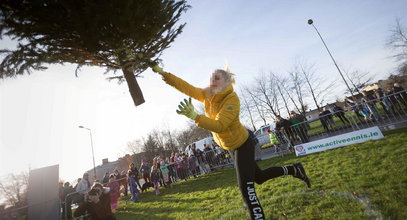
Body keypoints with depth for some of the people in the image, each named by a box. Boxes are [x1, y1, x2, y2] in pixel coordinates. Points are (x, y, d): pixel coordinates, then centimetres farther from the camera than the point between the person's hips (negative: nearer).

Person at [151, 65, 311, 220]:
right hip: (231, 146, 8)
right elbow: (186, 87, -6)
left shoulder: (232, 99, -27)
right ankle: (293, 169, 41)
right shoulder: (207, 95, -5)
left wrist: (194, 116, -49)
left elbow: (219, 126, -38)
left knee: (246, 187, -7)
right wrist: (163, 73, -12)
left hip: (242, 144, -8)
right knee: (259, 177, 22)